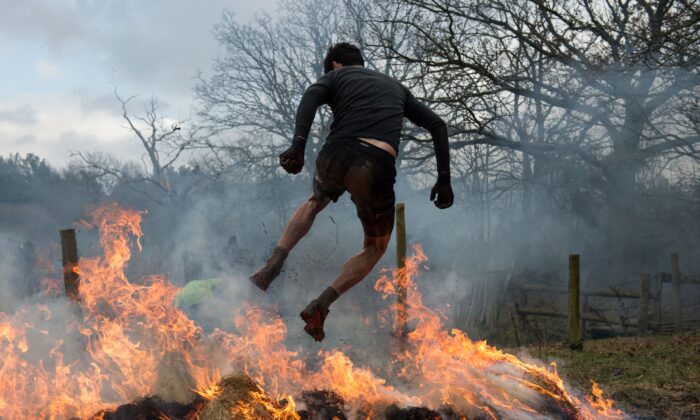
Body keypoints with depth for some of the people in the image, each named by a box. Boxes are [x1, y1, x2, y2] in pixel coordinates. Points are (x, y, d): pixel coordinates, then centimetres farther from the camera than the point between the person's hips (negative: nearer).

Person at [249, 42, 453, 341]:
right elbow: (437, 125, 23)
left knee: (315, 202, 37)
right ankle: (319, 307, 7)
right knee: (375, 248, 24)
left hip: (336, 156, 0)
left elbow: (311, 97, -3)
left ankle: (272, 267, 21)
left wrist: (298, 145, -16)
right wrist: (443, 179, 19)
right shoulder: (396, 87, 32)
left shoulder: (336, 75, 22)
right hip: (377, 168, 0)